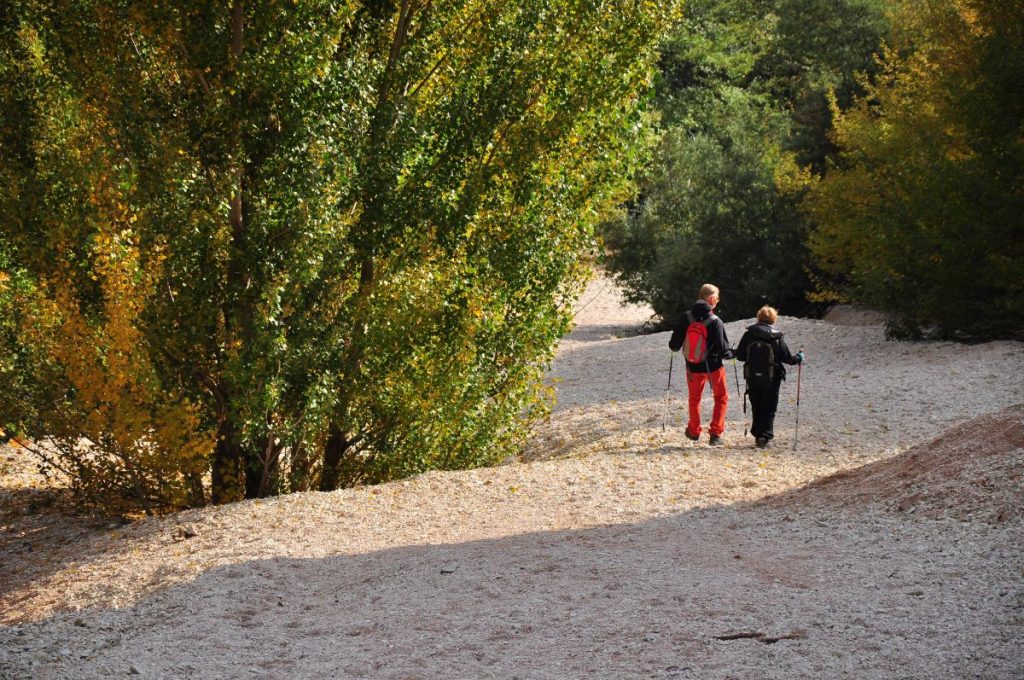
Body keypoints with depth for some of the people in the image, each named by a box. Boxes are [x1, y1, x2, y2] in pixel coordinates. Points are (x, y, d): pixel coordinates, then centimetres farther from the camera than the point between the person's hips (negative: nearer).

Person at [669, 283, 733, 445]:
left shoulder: (687, 318, -9)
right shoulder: (716, 322, -19)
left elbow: (674, 345, -4)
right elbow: (723, 350, -18)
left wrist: (674, 347, 20)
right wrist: (732, 354, 3)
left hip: (693, 367, 3)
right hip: (714, 366, -3)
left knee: (694, 398, 23)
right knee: (721, 397, 16)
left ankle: (694, 431, 35)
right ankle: (715, 434, 6)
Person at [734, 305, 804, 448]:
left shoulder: (748, 335, -5)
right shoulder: (777, 338, -10)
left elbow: (739, 355, -1)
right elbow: (787, 358, -6)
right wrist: (798, 358, 14)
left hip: (752, 377, 2)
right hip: (771, 378, -2)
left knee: (756, 408, 15)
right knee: (769, 408, 7)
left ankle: (757, 435, 19)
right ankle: (765, 437, 0)